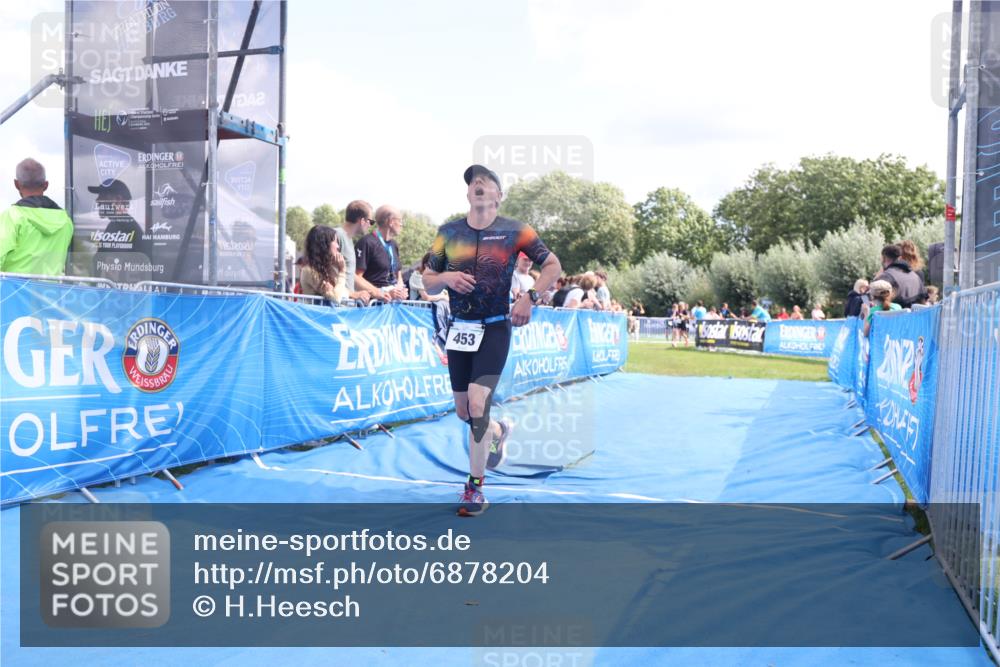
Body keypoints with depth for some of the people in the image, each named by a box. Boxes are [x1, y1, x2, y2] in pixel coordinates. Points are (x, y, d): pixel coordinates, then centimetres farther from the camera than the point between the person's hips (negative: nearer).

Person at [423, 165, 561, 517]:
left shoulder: (514, 231, -3)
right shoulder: (447, 232, 5)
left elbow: (553, 265, 2)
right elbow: (427, 282, 10)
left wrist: (529, 297, -11)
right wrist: (446, 278, -13)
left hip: (494, 329, -4)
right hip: (459, 329, 4)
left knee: (477, 403, -16)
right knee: (463, 412, 9)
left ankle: (475, 487, 1)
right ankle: (499, 431, 45)